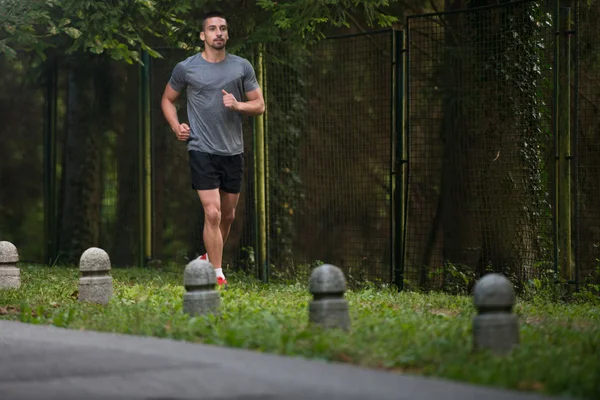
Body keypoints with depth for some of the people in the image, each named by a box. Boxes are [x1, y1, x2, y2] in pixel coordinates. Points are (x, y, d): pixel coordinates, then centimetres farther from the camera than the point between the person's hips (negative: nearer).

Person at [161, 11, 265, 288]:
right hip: (202, 150, -4)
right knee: (212, 213, -13)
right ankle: (217, 275, -8)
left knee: (228, 214, 13)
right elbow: (167, 100, 14)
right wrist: (176, 126, -3)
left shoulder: (242, 67, 5)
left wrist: (237, 105, -12)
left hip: (233, 151, 4)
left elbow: (259, 106, 8)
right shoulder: (186, 68, -1)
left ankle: (209, 258, 37)